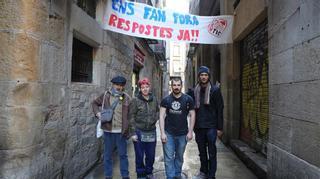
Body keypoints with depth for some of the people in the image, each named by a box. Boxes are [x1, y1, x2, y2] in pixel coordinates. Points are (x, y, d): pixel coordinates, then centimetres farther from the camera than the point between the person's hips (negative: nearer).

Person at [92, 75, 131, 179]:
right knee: (108, 155, 13)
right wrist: (97, 113, -3)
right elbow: (95, 103, 15)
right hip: (108, 131, 1)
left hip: (121, 131, 0)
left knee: (123, 154, 10)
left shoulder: (126, 98, 0)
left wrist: (128, 130, -3)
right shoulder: (106, 95, 1)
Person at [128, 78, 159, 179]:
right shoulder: (135, 101, -8)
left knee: (151, 155, 14)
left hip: (151, 132, 4)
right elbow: (131, 117, -8)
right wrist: (133, 133, -11)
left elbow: (157, 112, 19)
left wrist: (155, 119, -2)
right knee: (140, 156, 8)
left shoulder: (154, 100, 4)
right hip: (139, 132, -3)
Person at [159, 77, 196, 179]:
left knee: (179, 157, 15)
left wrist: (190, 132, -3)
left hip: (182, 134, 1)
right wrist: (162, 133, -9)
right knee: (169, 158, 1)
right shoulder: (166, 100, -2)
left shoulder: (188, 99, -3)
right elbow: (161, 116, -3)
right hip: (168, 133, 0)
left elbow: (192, 115, 1)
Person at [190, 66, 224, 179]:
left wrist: (219, 128, -8)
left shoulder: (215, 90, -3)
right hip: (199, 127, 4)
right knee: (202, 152, 15)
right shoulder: (195, 91, 7)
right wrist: (193, 126, 8)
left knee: (211, 152, 4)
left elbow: (220, 109, -5)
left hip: (211, 126, -3)